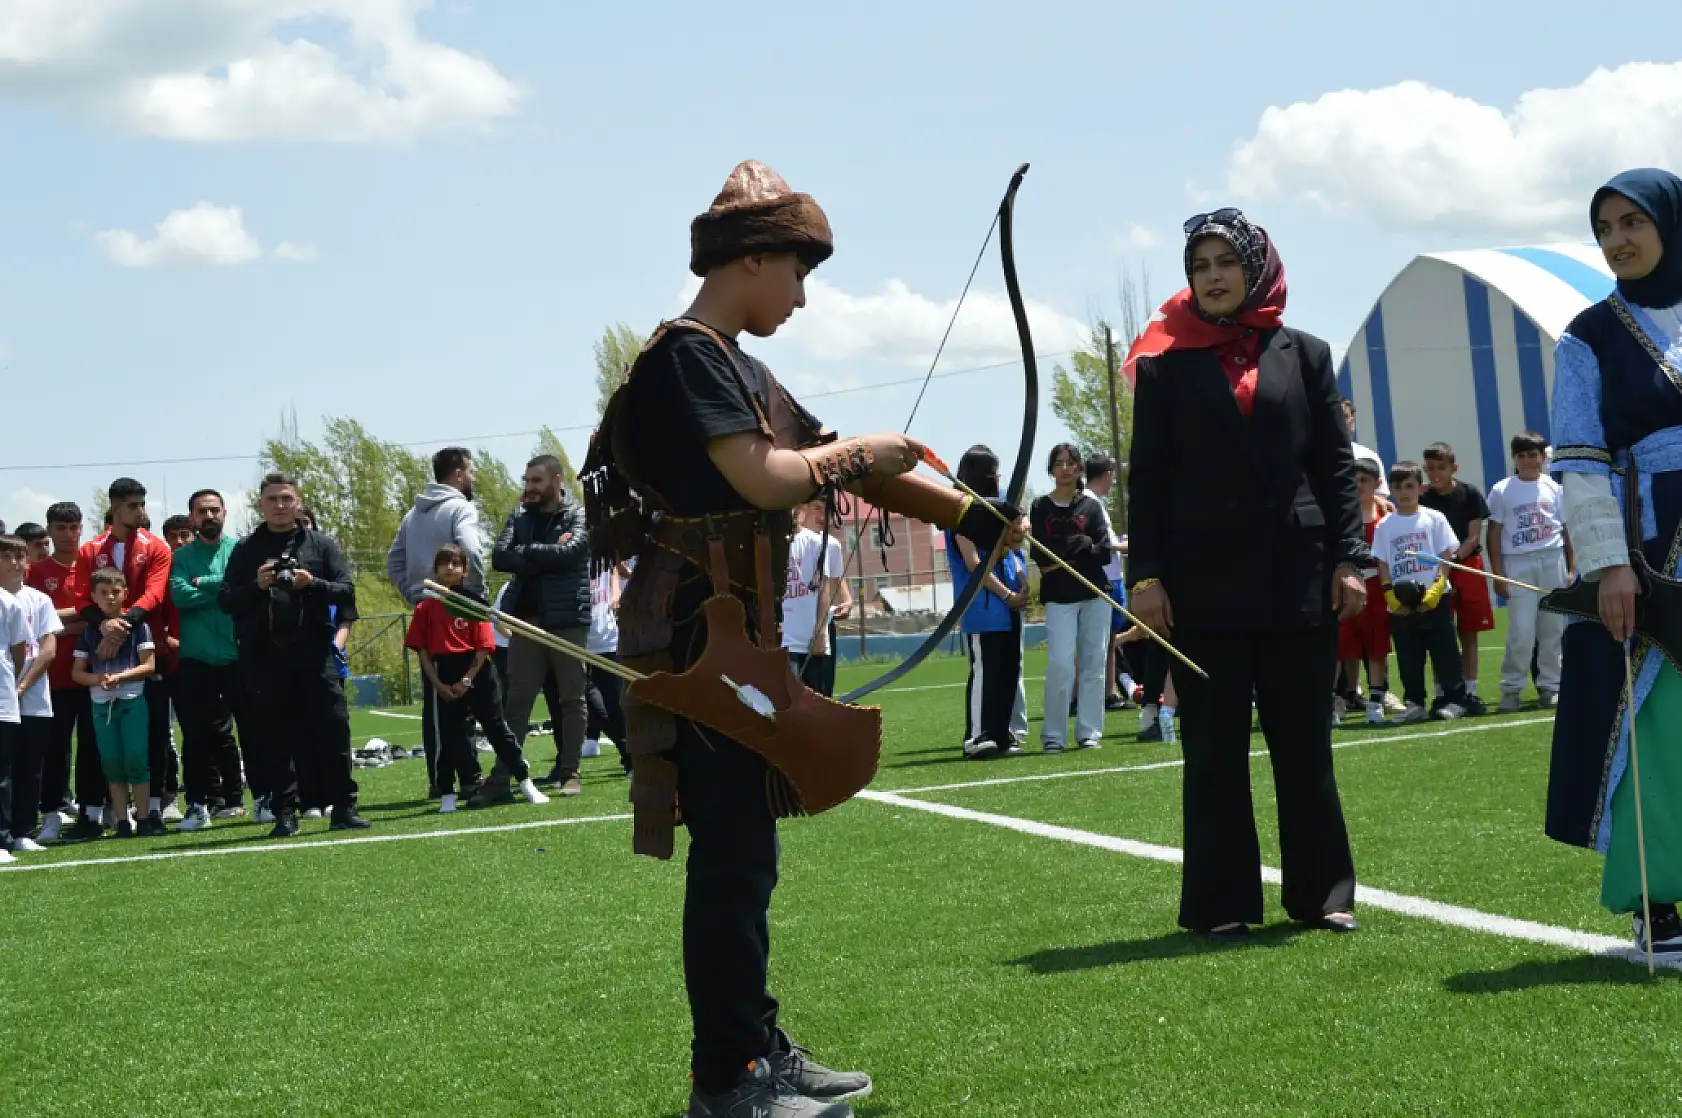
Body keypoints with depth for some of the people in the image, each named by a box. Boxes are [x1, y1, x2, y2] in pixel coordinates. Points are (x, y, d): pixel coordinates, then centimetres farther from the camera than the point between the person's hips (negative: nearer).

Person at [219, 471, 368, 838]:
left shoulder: (320, 545, 11)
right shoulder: (246, 550, 11)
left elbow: (346, 591, 5)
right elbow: (226, 601, 6)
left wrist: (313, 584, -12)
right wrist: (256, 586, -11)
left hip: (314, 653, 0)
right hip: (264, 657, 1)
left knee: (332, 730, -4)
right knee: (277, 738, 3)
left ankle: (343, 807, 3)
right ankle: (285, 814, 8)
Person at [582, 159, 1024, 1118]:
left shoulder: (737, 368, 18)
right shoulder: (686, 356, -12)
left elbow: (848, 466, 22)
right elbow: (763, 476, -23)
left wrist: (973, 516, 19)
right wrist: (862, 453, -6)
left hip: (739, 643, 10)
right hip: (700, 644, -10)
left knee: (745, 853, 15)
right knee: (731, 855, -6)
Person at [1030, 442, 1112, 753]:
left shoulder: (1092, 506, 8)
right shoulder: (1041, 508, 4)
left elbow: (1105, 553, -1)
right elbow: (1042, 557, -5)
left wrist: (1063, 557, -11)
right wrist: (1083, 547, -13)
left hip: (1094, 593, 2)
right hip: (1059, 597, -2)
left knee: (1093, 664, 3)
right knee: (1060, 665, -11)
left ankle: (1089, 732, 10)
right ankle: (1054, 736, -3)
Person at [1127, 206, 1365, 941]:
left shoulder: (1304, 356, 9)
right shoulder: (1166, 366, 5)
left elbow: (1337, 463, 7)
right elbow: (1147, 478, 2)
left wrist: (1348, 558, -1)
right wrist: (1145, 575, -6)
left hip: (1298, 577, 1)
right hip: (1203, 584, -1)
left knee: (1305, 743, 8)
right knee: (1213, 750, 3)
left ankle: (1320, 893, 17)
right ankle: (1222, 904, 9)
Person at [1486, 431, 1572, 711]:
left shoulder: (1554, 488, 9)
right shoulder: (1502, 491, 3)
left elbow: (1567, 531, 11)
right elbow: (1494, 534, 2)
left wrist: (1570, 569, 5)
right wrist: (1498, 573, -4)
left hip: (1552, 561, 3)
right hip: (1518, 563, -3)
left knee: (1553, 629, 4)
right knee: (1521, 630, -9)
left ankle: (1550, 685, 12)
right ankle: (1511, 688, 2)